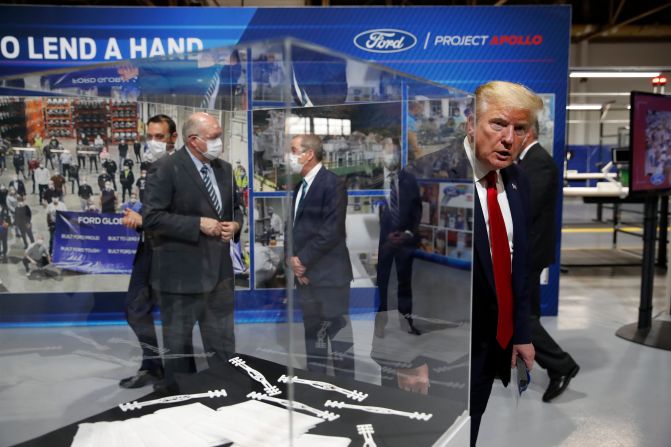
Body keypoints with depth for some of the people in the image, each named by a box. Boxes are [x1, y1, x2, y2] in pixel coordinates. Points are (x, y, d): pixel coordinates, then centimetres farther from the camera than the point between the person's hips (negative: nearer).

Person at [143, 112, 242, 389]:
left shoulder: (224, 169, 10)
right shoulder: (167, 169, -12)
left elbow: (235, 208, 21)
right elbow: (151, 217, -19)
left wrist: (235, 224, -2)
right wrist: (199, 224, -21)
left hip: (220, 270, 6)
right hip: (182, 273, -6)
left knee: (223, 344, 16)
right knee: (179, 344, 10)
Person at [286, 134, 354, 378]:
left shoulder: (333, 183, -9)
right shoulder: (299, 187, 17)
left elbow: (332, 230, -16)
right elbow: (294, 226, 16)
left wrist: (304, 259, -13)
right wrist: (291, 258, -1)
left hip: (328, 273, -8)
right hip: (304, 273, 8)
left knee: (339, 335, 0)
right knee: (313, 335, 15)